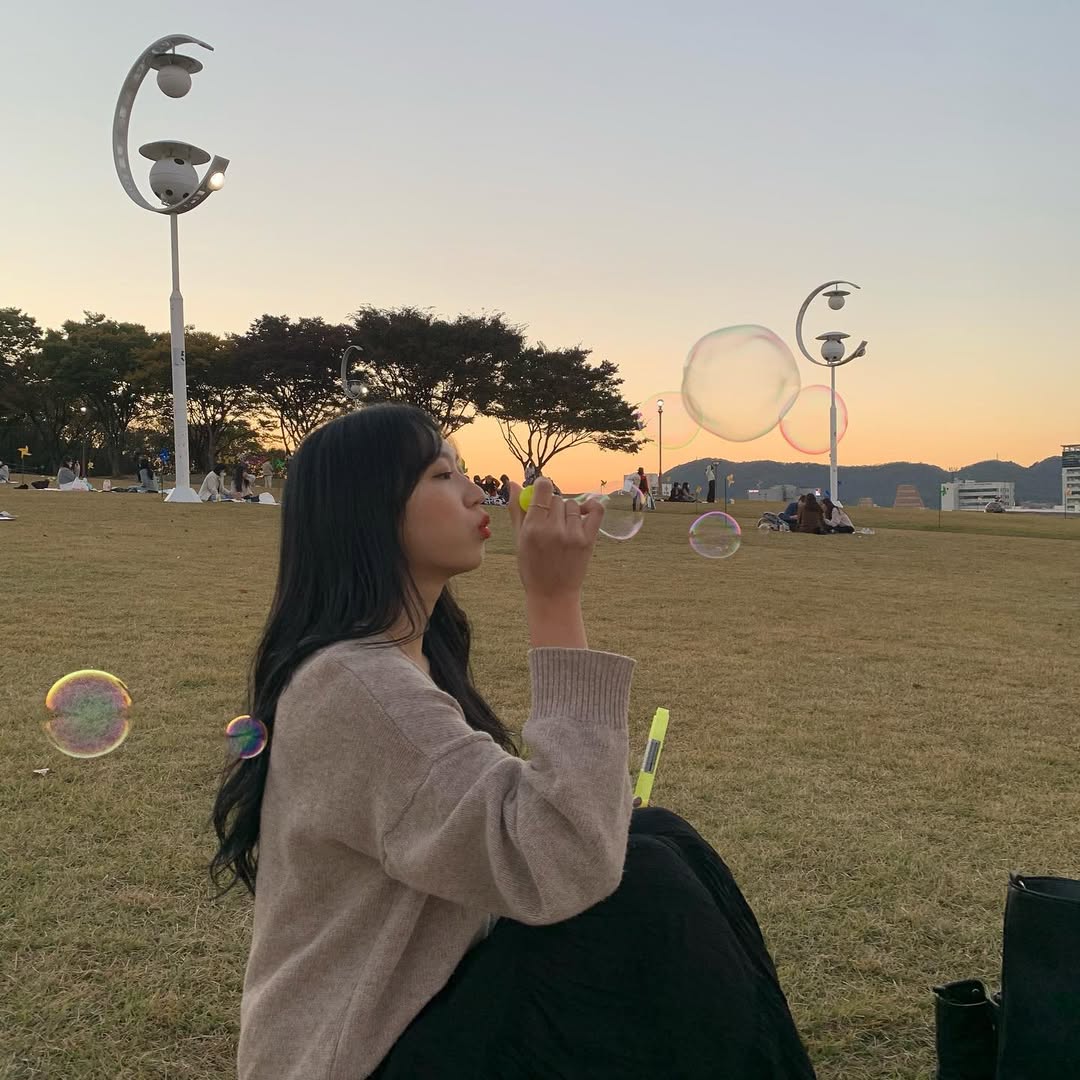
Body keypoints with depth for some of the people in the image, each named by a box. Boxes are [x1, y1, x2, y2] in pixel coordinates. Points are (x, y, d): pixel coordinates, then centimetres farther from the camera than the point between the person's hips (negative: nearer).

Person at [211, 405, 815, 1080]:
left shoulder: (403, 659, 7)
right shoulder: (353, 684, -25)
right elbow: (560, 867, -33)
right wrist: (556, 600, -32)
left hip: (427, 1001, 9)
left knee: (658, 841, -2)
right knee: (645, 885, -19)